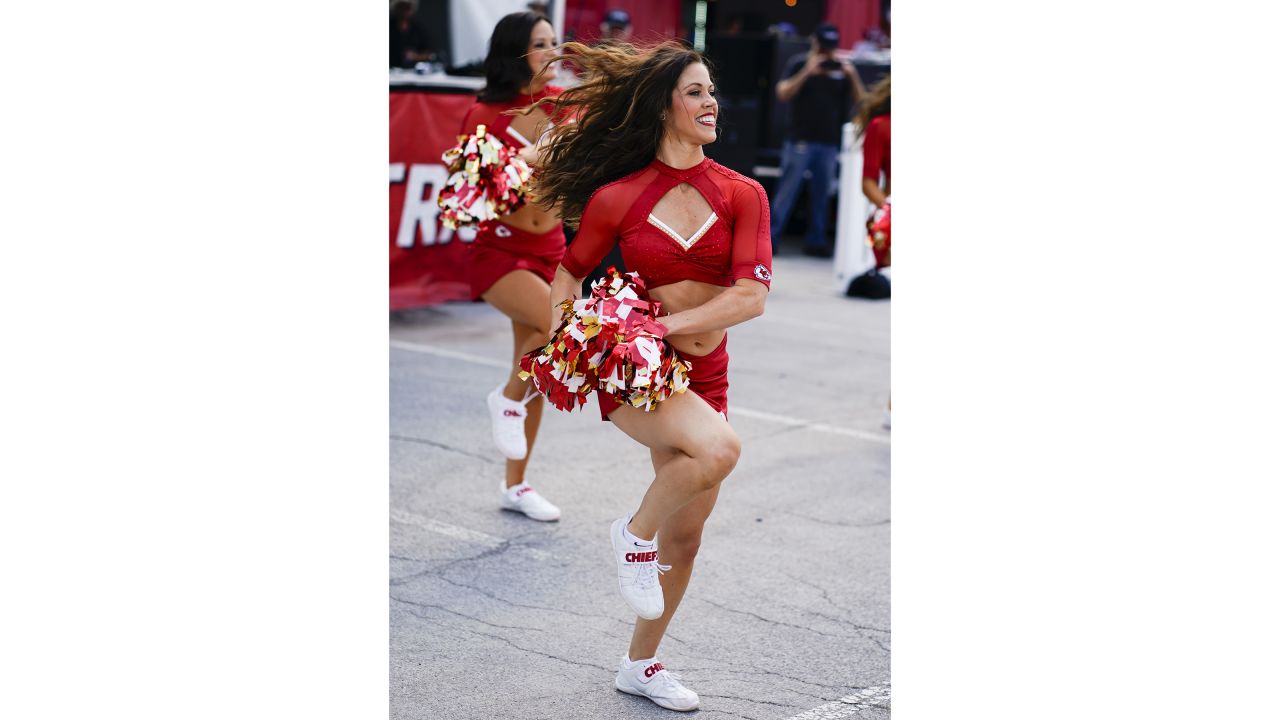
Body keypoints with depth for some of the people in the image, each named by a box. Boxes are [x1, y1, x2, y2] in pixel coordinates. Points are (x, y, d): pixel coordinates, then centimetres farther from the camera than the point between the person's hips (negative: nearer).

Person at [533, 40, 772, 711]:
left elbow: (751, 296, -12)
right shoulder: (617, 197, -5)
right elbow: (568, 273, 10)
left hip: (703, 375, 4)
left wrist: (666, 325, -20)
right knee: (718, 448, -33)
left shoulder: (742, 194, -1)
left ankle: (641, 664, 29)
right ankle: (634, 533, -6)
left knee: (685, 536, 9)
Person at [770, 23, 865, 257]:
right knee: (787, 189, -5)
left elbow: (859, 100, 5)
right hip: (800, 140, -3)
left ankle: (816, 240, 12)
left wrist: (853, 76, -12)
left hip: (830, 143, 3)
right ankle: (770, 236, -3)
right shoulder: (799, 64, 1)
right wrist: (807, 72, -20)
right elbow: (783, 93, -10)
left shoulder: (841, 69, 9)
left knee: (821, 194, 6)